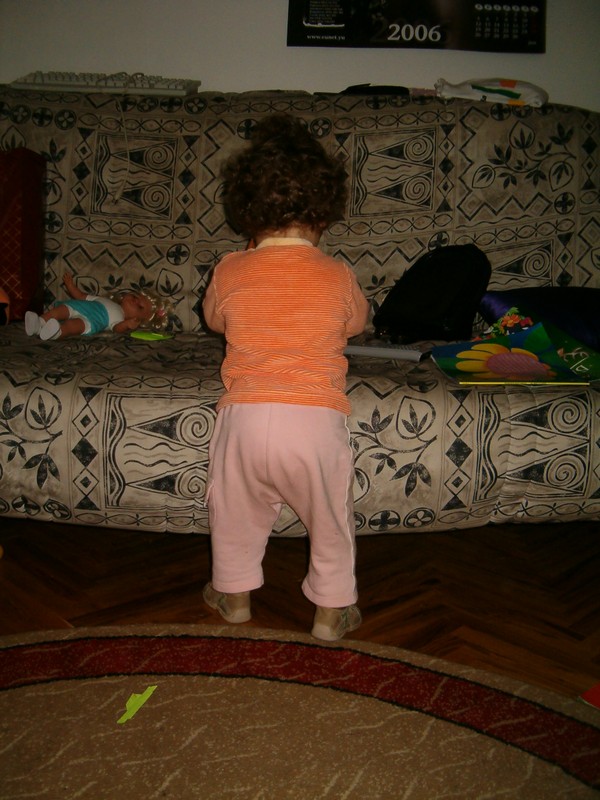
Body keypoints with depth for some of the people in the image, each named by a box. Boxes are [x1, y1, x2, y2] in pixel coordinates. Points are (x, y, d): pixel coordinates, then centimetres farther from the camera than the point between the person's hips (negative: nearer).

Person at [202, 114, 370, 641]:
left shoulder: (229, 272, 0)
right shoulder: (339, 277, -1)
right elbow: (357, 323, 18)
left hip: (245, 415, 1)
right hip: (317, 420, 0)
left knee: (235, 511, 24)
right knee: (331, 519, 20)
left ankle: (234, 593, 41)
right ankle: (332, 609, 33)